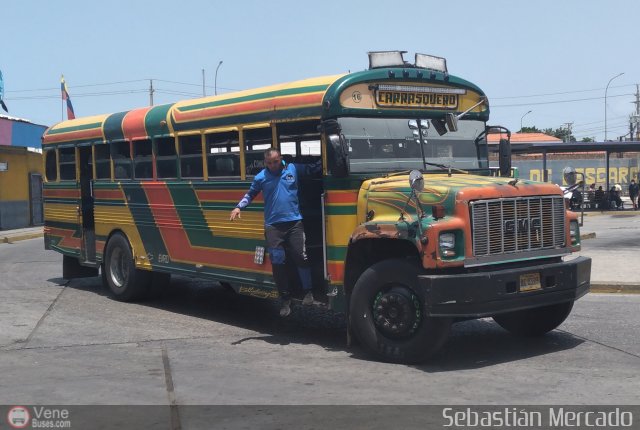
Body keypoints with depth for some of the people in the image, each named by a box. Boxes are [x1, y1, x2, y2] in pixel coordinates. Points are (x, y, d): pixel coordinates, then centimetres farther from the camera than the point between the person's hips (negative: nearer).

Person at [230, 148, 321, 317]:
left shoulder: (294, 169, 2)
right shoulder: (261, 177, 4)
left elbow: (314, 169, 9)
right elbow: (250, 194, 14)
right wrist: (239, 207, 2)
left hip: (294, 222, -1)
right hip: (273, 225, 1)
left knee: (301, 257, -1)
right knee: (277, 262, 2)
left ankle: (308, 291, 17)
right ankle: (285, 299, 14)